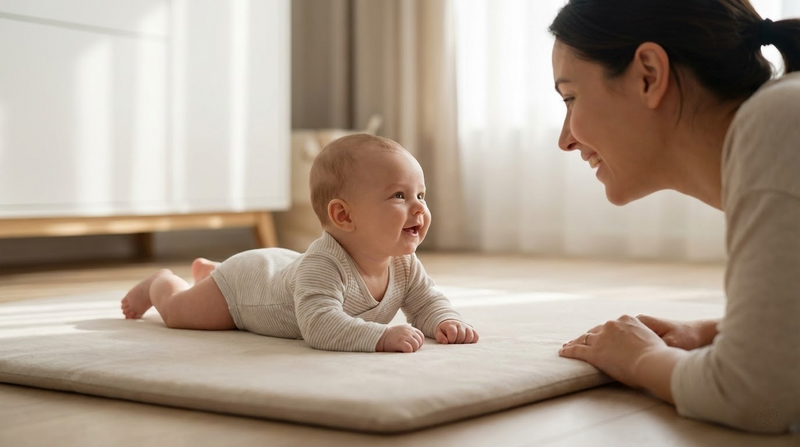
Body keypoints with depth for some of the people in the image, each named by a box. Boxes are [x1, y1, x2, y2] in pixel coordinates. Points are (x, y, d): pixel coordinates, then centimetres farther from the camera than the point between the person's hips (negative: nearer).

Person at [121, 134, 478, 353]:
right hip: (244, 279, -7)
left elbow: (427, 302, -16)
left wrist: (445, 322, -39)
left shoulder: (404, 265, -28)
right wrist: (381, 335, -70)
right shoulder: (322, 264, -50)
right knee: (176, 311, 16)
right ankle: (160, 282, 47)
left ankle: (207, 270, 65)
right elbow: (319, 324, -61)